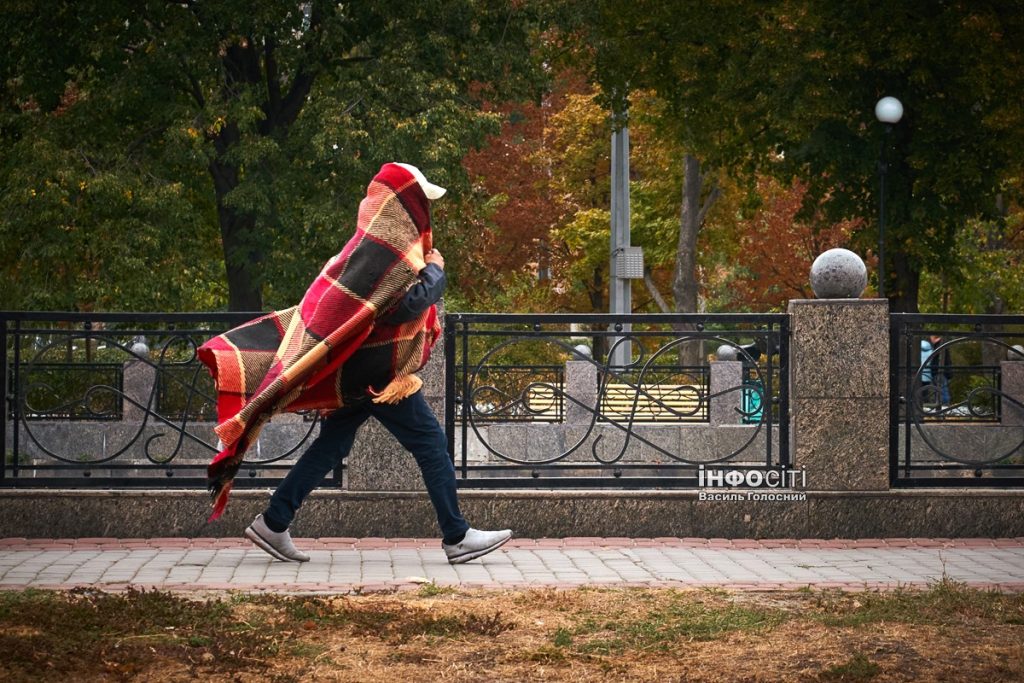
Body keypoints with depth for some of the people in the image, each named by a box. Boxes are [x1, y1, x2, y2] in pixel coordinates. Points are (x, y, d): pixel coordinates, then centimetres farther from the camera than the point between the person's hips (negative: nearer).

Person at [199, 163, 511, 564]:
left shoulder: (374, 242, 14)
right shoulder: (388, 249, -18)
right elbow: (404, 307, -26)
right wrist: (435, 271, -12)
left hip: (358, 371, 10)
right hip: (381, 375, -10)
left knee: (333, 445, 11)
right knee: (431, 443, -2)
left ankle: (273, 524, 10)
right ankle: (457, 538, 3)